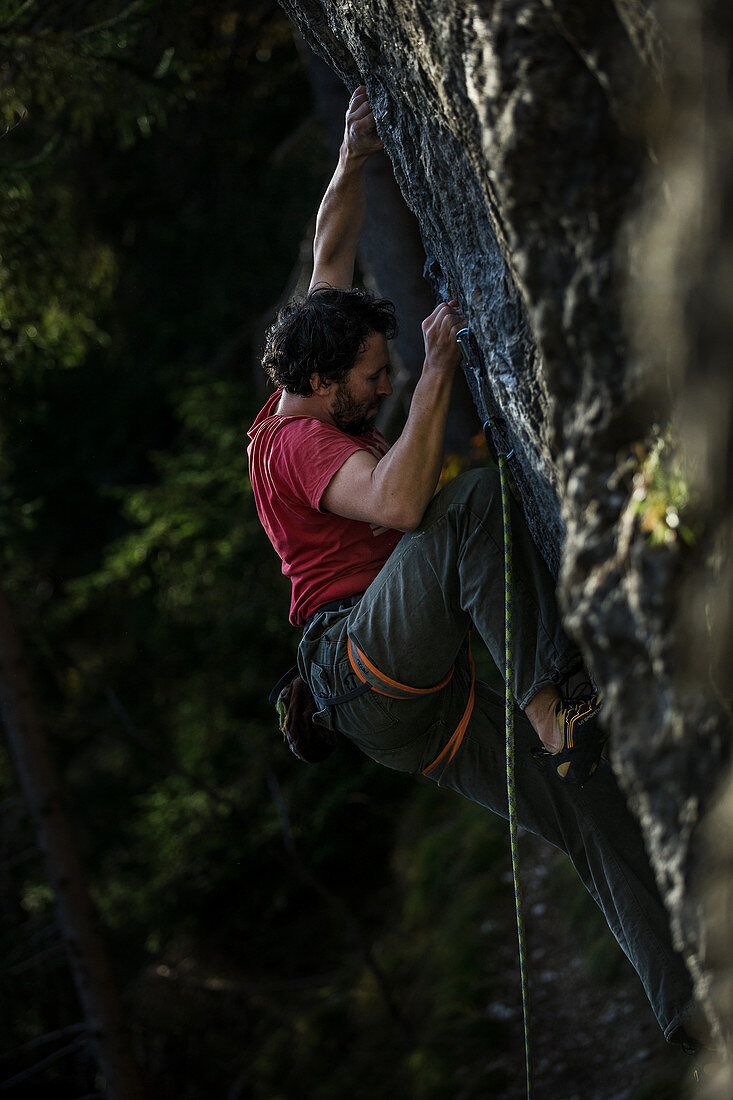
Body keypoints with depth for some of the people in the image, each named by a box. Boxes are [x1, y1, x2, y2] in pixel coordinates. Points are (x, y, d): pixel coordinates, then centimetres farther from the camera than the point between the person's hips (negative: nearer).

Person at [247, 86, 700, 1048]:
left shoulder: (315, 410, 21)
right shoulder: (297, 440, -7)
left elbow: (331, 259, 27)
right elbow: (399, 502, -28)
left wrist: (352, 160, 23)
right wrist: (439, 370, -22)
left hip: (423, 706, 9)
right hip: (365, 663, -9)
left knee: (589, 801, -4)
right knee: (478, 502, -30)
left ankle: (687, 1006, -10)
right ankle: (555, 704, -34)